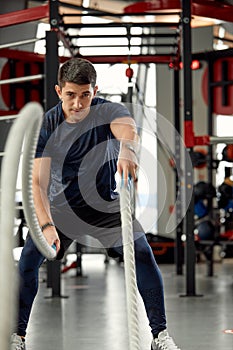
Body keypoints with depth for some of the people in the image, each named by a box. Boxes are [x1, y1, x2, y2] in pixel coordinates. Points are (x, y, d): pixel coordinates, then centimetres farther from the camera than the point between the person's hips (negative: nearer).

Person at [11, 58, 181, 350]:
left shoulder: (108, 111, -18)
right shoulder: (47, 124, -16)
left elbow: (127, 128, -43)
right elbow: (38, 180, -22)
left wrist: (127, 148, -69)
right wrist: (46, 225, -38)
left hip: (106, 205, -1)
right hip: (60, 206, 1)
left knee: (142, 255, -16)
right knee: (28, 259, -14)